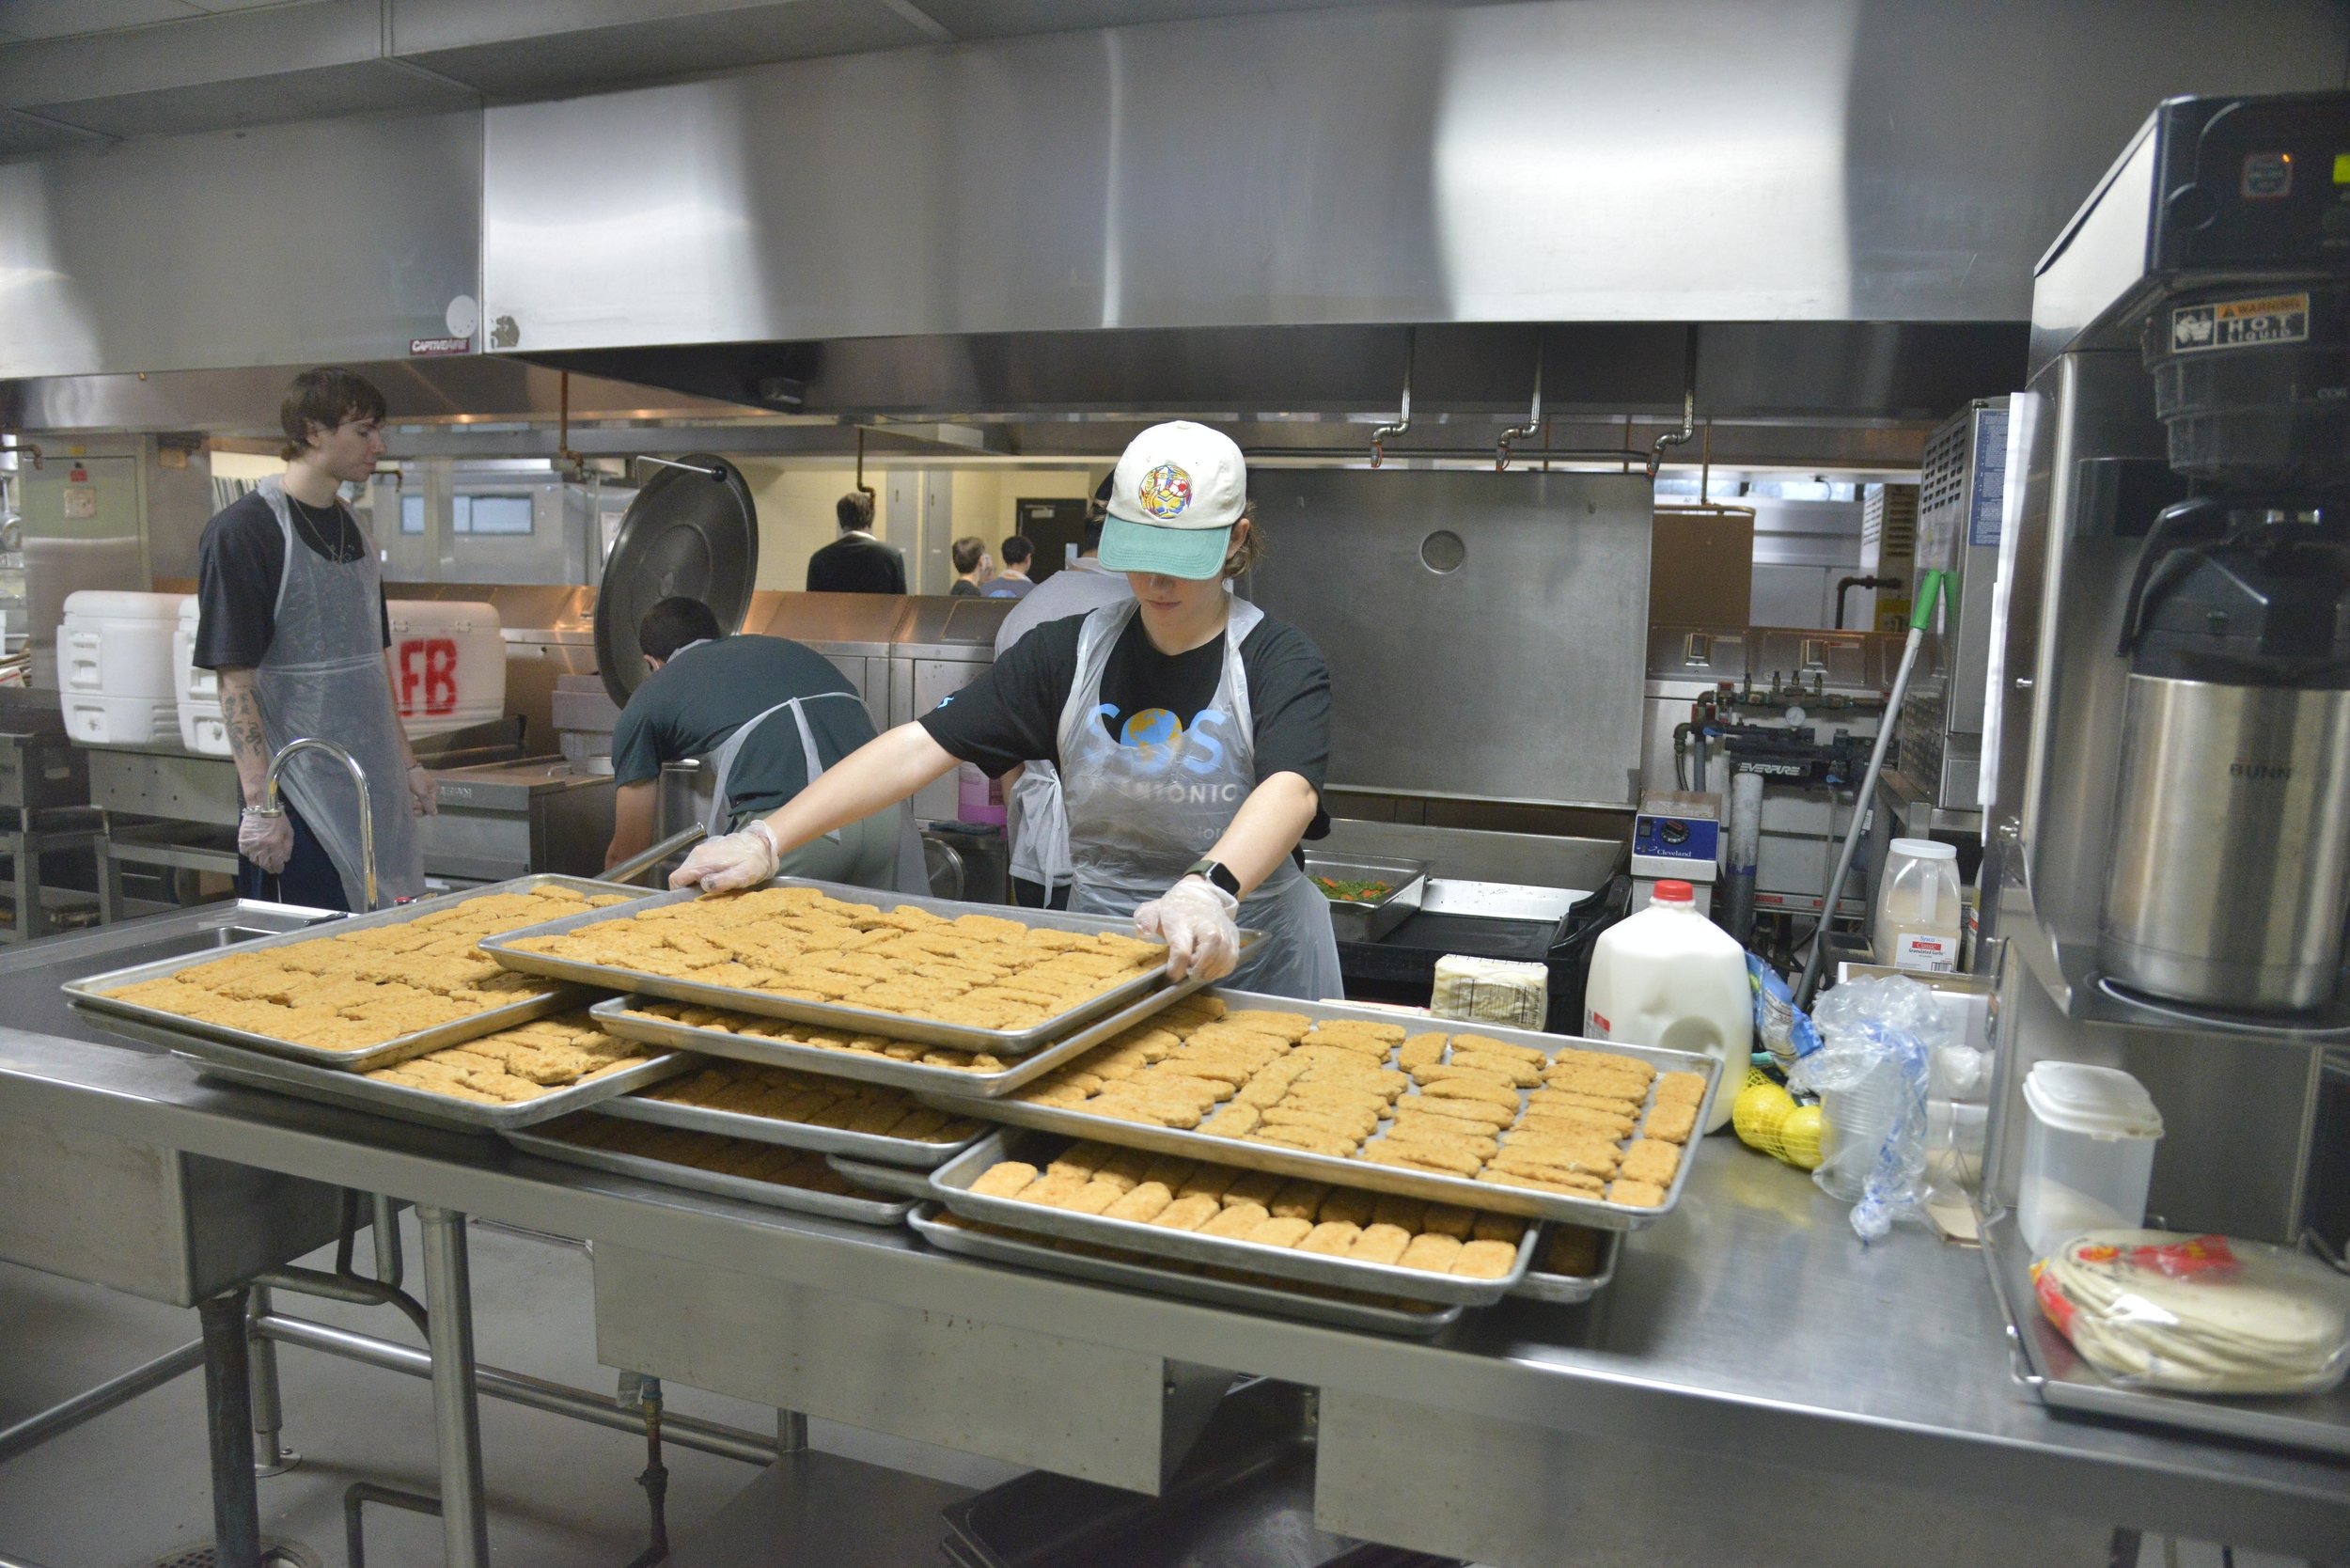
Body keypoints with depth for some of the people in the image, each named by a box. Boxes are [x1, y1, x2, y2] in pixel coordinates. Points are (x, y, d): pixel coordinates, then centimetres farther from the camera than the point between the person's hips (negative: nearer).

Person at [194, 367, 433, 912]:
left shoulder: (352, 530, 13)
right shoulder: (243, 530, -11)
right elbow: (235, 679, -15)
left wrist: (407, 763, 18)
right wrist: (259, 804, -20)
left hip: (372, 788, 7)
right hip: (296, 795, -7)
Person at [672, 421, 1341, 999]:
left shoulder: (1281, 663, -10)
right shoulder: (1068, 651, 0)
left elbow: (1291, 790, -31)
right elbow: (921, 747, -7)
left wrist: (1209, 891, -52)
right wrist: (765, 840, -17)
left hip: (1253, 972, -2)